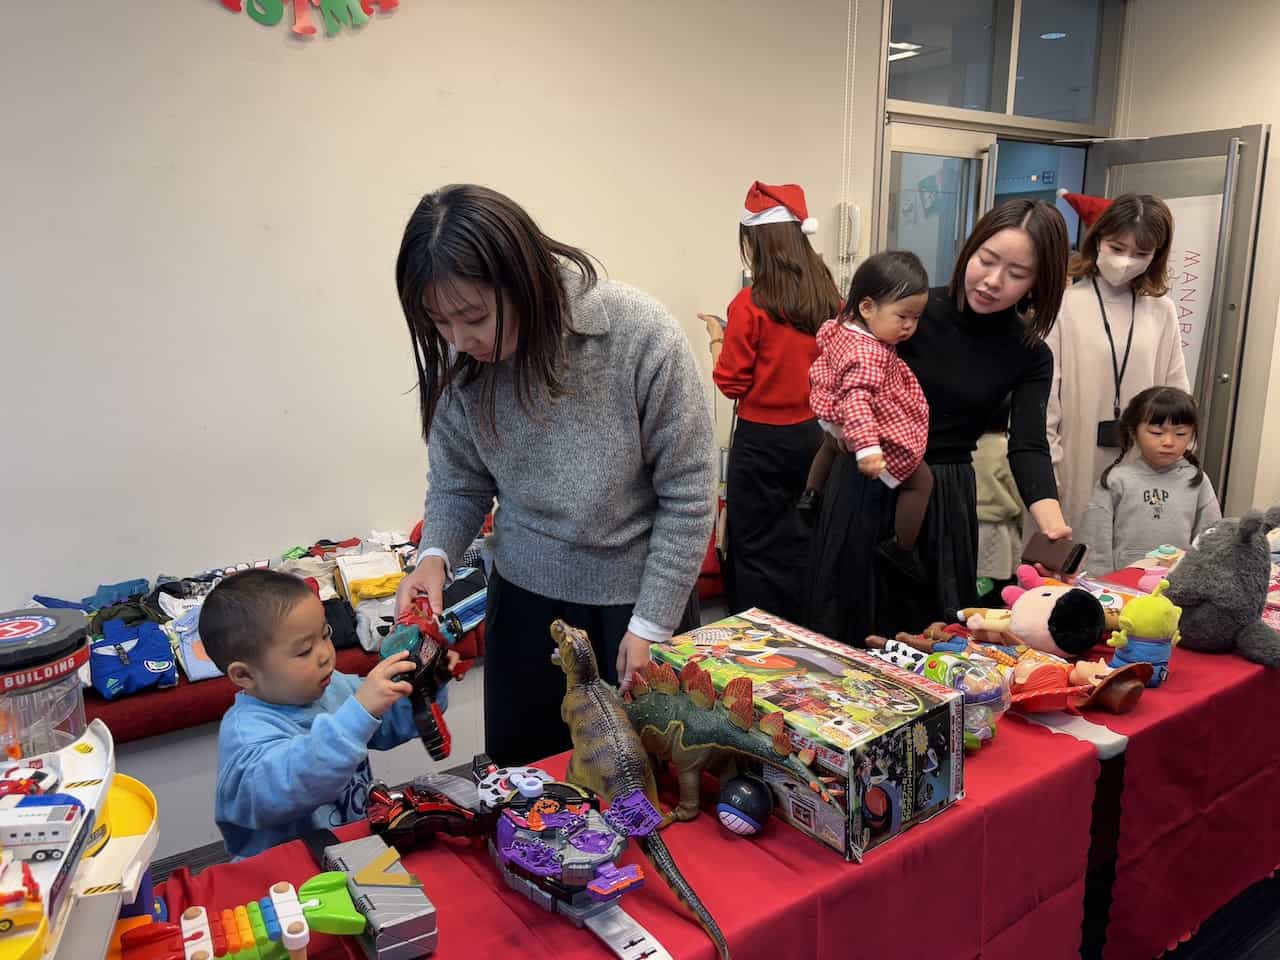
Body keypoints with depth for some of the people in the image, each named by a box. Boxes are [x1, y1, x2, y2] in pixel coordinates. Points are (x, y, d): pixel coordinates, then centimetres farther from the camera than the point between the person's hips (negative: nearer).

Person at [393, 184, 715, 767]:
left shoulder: (642, 336, -23)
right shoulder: (461, 362, -11)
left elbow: (688, 493, -15)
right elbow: (458, 481, 3)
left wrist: (652, 623, -13)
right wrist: (435, 555, -17)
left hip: (637, 596, -3)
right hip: (524, 597, 3)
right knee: (521, 775, 16)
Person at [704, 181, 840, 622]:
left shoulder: (751, 302, -16)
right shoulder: (827, 296, 1)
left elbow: (732, 384, -11)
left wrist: (718, 339, 5)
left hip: (762, 440, -6)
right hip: (813, 433, 6)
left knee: (757, 547, 8)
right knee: (799, 540, 19)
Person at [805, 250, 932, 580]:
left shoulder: (840, 326, -11)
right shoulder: (867, 355, -39)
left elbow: (824, 337, 12)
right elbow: (856, 400, -49)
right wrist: (867, 446, -57)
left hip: (836, 421, 9)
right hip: (881, 435, -9)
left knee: (830, 445, 42)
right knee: (921, 481, 5)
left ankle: (810, 495, 62)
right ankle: (901, 549, 15)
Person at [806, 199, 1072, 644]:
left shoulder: (1030, 357, -2)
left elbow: (1027, 447, -13)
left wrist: (1054, 527, -30)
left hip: (945, 501, 2)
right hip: (866, 487, -1)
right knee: (845, 630, 8)